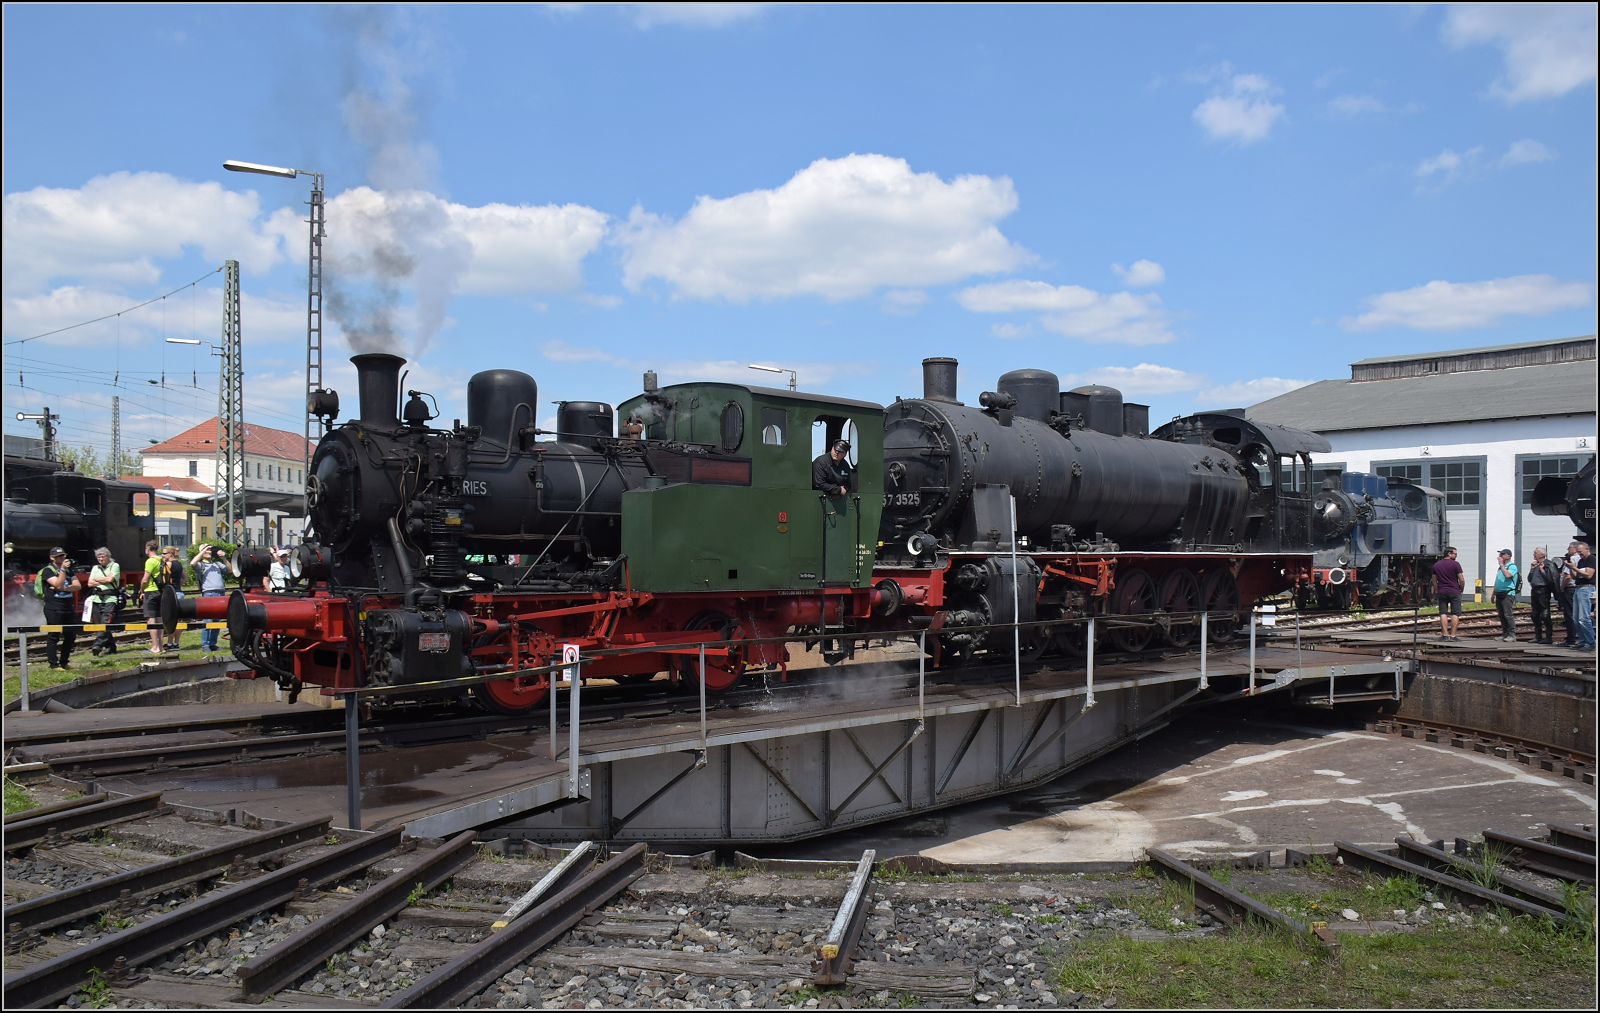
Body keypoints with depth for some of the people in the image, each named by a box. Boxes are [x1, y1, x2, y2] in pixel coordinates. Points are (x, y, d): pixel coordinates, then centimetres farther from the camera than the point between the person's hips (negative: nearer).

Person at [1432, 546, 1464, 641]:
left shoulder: (1436, 565, 9)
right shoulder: (1455, 564, -7)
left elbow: (1434, 580, 11)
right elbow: (1461, 580, -8)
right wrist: (1461, 589, 6)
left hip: (1442, 592, 4)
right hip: (1454, 592, -4)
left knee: (1443, 613, 5)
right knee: (1455, 614, 0)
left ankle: (1445, 634, 1)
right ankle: (1453, 635, -4)